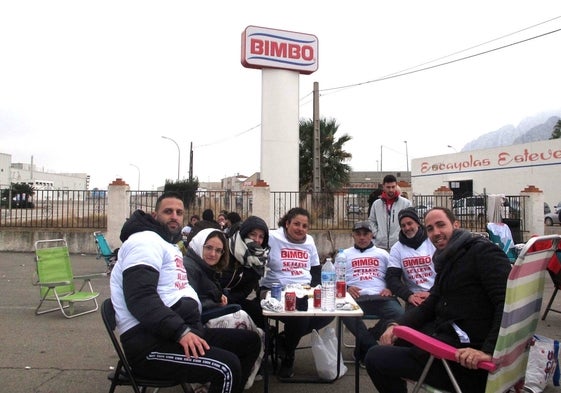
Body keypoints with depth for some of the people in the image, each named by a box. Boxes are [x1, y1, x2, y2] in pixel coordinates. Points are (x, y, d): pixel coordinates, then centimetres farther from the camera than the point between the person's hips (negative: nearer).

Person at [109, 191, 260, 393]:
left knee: (250, 341, 9)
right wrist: (181, 332, -28)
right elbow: (140, 298, -22)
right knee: (227, 366, -27)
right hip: (149, 342, -10)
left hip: (179, 330, 10)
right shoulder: (146, 241, -8)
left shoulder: (171, 247, 26)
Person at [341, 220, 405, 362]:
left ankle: (363, 348, -12)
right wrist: (347, 288, -6)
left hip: (380, 297, 2)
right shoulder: (344, 254, 22)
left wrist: (390, 289, -1)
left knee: (399, 314, -31)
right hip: (356, 297, -1)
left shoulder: (383, 254, 25)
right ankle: (372, 347, -15)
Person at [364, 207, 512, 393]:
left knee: (375, 358, -13)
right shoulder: (446, 261, 17)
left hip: (464, 359, -10)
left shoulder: (483, 250, -12)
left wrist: (489, 350, -32)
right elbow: (429, 306, 16)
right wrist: (396, 324, -1)